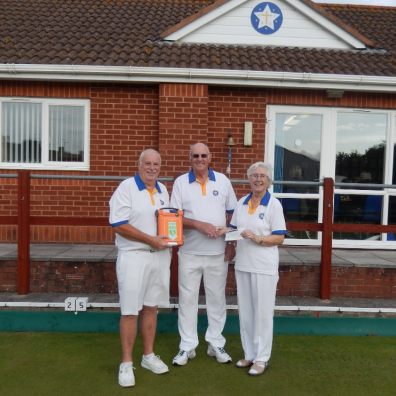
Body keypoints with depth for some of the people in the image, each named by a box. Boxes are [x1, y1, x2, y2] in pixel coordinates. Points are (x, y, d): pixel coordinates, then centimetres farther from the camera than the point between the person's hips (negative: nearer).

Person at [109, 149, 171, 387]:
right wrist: (151, 240, -19)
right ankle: (126, 363, 14)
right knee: (130, 311, 0)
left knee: (151, 307, 14)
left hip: (160, 255, 6)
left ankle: (149, 356, 28)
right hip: (134, 256, -6)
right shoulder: (127, 188, -10)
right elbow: (119, 225, -17)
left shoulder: (163, 190, 11)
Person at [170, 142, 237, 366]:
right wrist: (199, 225, -18)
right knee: (188, 298, 6)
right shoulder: (181, 182, 0)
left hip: (218, 252, 1)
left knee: (217, 298, 10)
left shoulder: (223, 180, 4)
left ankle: (216, 344, 25)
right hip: (190, 252, -1)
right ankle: (187, 346, 20)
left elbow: (233, 213, 8)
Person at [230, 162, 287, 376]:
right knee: (245, 311, 13)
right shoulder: (242, 202, 8)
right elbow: (234, 229, 14)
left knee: (262, 312, 5)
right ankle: (249, 353, 28)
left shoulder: (274, 204, -7)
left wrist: (258, 239, -23)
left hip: (264, 267, -5)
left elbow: (279, 238, -10)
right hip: (242, 265, 5)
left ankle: (261, 357, 19)